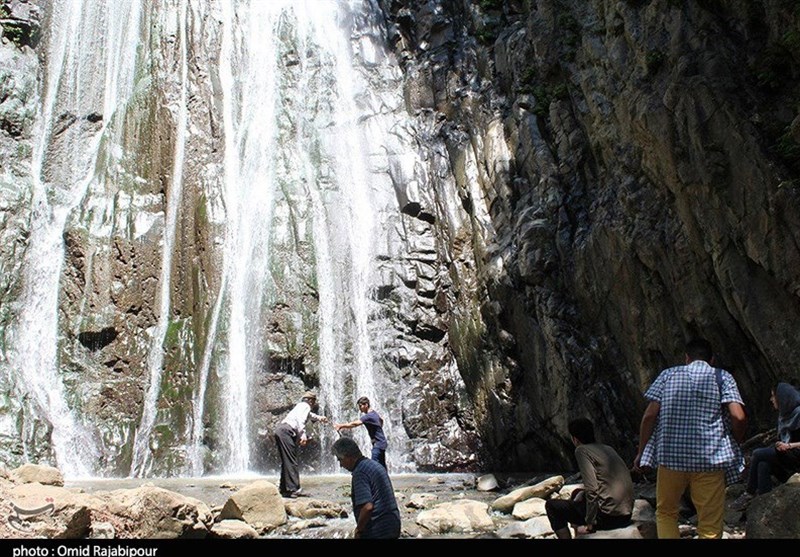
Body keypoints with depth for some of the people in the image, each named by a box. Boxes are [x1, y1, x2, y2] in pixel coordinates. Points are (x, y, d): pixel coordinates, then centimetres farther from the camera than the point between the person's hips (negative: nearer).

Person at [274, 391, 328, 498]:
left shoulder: (301, 406, 29)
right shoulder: (305, 406, 1)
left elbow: (310, 415, 51)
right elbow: (300, 419, -18)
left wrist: (320, 418, 63)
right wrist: (303, 435, -25)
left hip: (280, 430, 10)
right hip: (286, 431, -10)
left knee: (286, 461, 13)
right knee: (291, 461, -12)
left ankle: (284, 489, 16)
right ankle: (293, 489, -15)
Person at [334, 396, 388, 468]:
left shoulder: (368, 416, -21)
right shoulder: (374, 413, 9)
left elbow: (355, 424, -33)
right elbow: (381, 420, 29)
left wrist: (341, 426, -36)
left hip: (378, 444, -10)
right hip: (382, 443, 10)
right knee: (382, 466, 15)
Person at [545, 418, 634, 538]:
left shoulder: (582, 450, -9)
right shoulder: (608, 449, 14)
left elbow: (592, 490, -17)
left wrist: (589, 524, -10)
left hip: (609, 516, -8)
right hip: (626, 516, 8)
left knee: (552, 505, 4)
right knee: (577, 497, 32)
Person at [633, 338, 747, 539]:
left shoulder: (668, 374, 8)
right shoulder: (722, 377, 5)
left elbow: (649, 415, 0)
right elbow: (738, 417, -8)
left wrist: (641, 452, 8)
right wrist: (736, 444, 11)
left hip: (670, 455, 1)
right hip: (710, 458, -1)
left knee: (665, 513, 20)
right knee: (710, 527, 7)